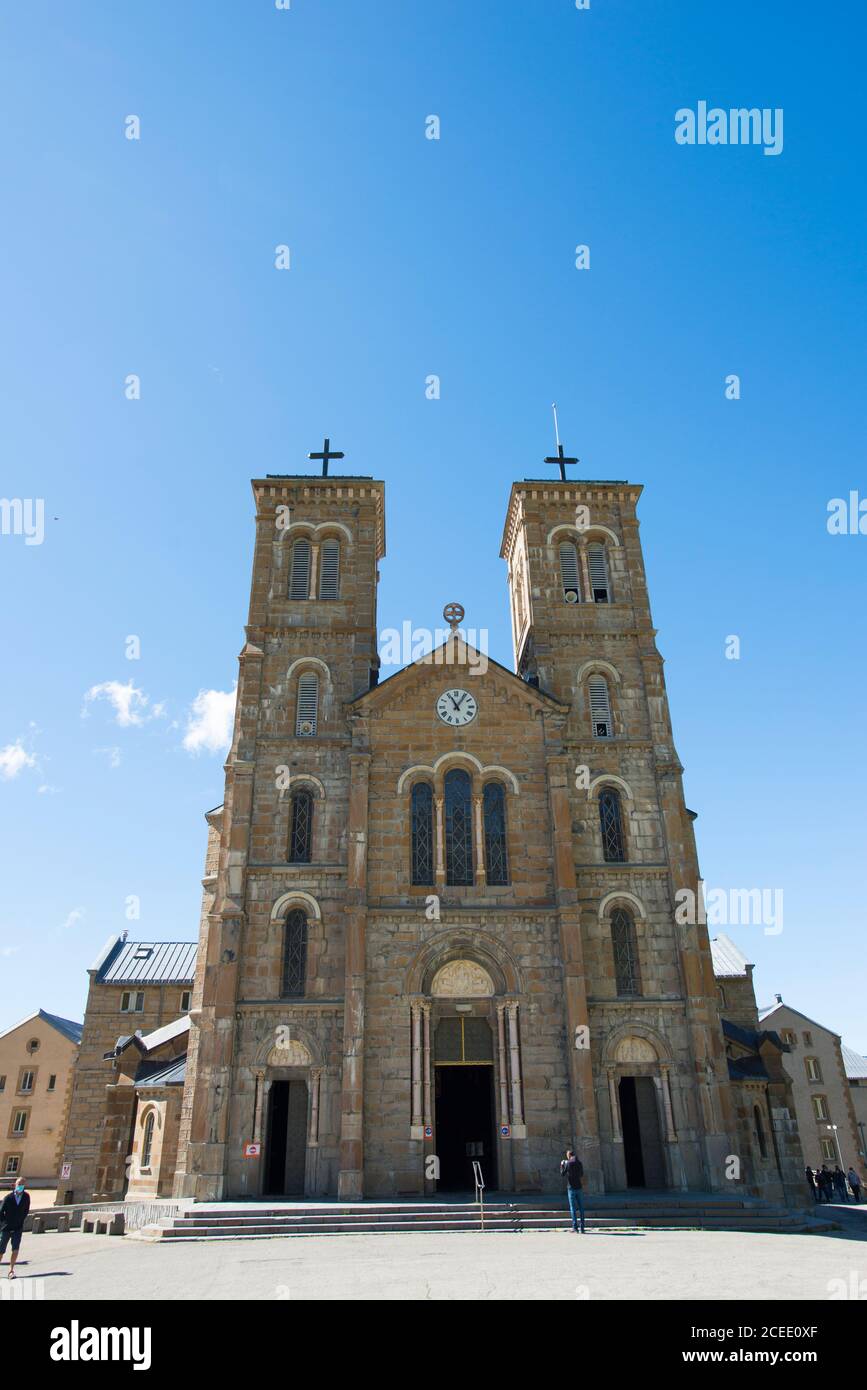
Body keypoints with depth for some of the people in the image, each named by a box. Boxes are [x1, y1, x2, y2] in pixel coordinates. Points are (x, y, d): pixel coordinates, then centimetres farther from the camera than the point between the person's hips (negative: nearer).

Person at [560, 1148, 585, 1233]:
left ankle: (575, 1226, -9)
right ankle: (582, 1228, 6)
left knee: (572, 1208, -1)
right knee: (581, 1208, 8)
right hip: (579, 1187, 4)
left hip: (571, 1188, -4)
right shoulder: (579, 1163, 5)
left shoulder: (568, 1163, -8)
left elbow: (562, 1174, 1)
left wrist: (562, 1165, 14)